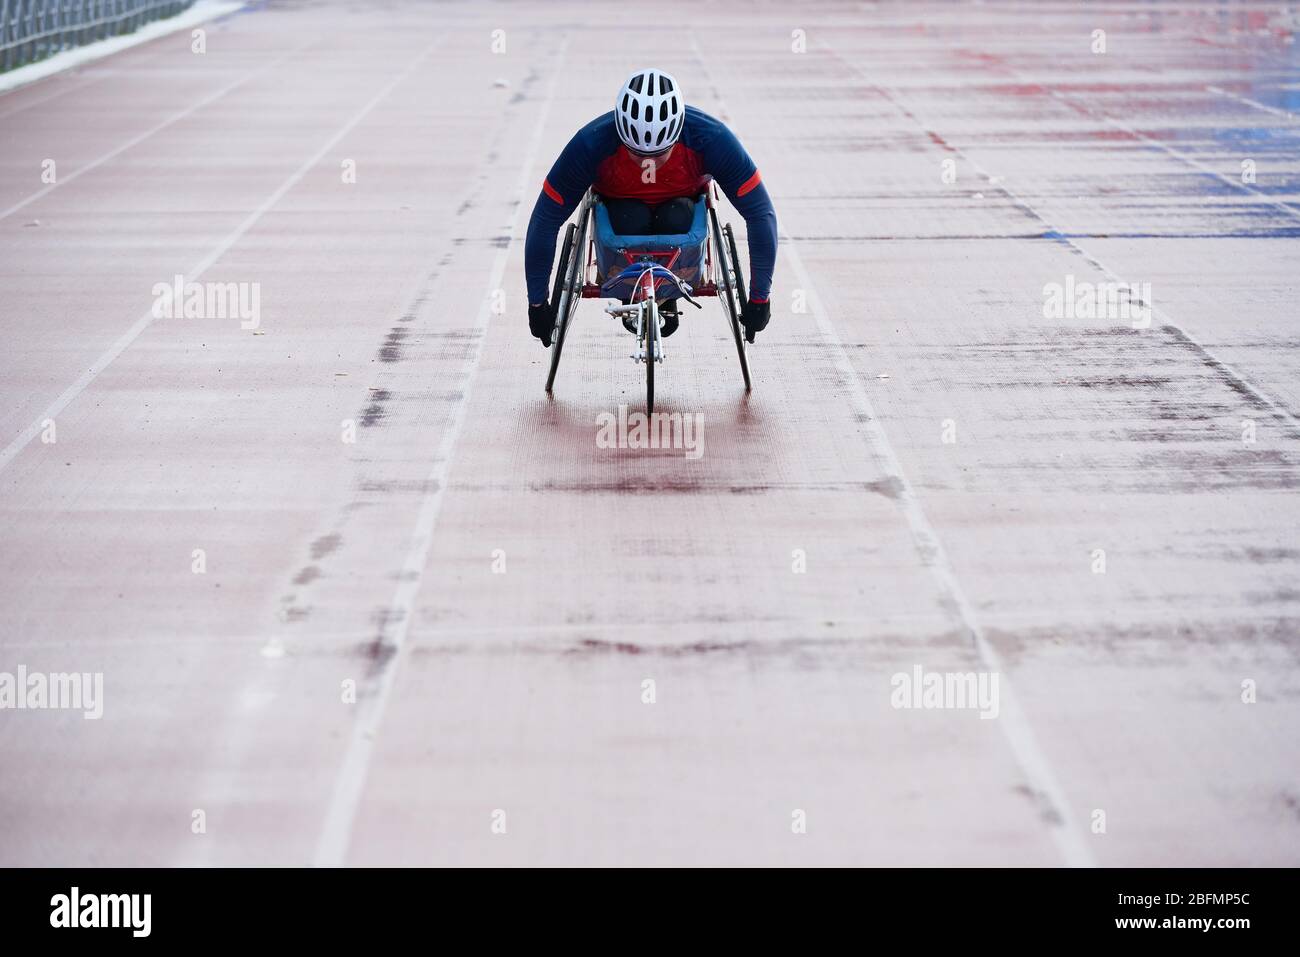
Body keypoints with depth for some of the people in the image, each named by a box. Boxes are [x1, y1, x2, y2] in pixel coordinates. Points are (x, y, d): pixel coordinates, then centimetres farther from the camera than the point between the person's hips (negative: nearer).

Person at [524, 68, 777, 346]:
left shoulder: (712, 139, -33)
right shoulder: (591, 143, -34)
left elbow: (760, 214, -24)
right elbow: (545, 221, -25)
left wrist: (759, 299, -24)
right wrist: (537, 304, -21)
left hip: (681, 202, 0)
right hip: (621, 205, 0)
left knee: (675, 220, -33)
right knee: (632, 221, -33)